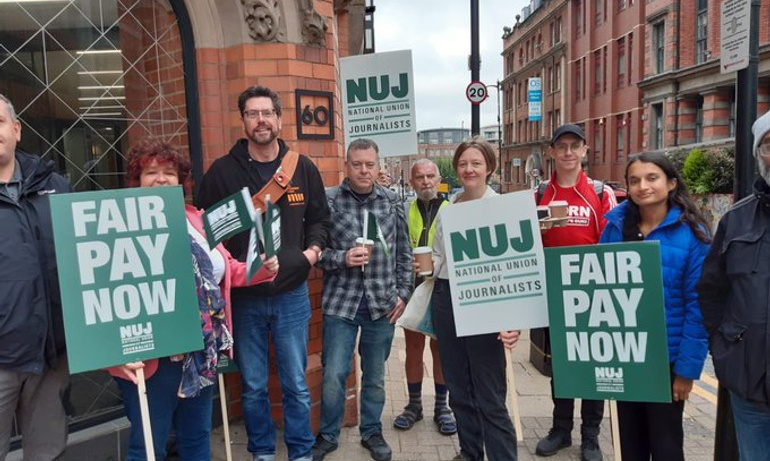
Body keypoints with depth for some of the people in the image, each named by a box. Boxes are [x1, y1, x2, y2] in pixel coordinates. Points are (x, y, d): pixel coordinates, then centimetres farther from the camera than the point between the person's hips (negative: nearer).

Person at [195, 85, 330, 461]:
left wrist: (313, 249, -2)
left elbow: (319, 218, 14)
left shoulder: (303, 168, 4)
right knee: (253, 386, 12)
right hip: (243, 296, 0)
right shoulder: (222, 171, -2)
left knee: (296, 385, 10)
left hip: (292, 295, 1)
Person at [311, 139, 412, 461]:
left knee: (375, 375, 14)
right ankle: (328, 435, 25)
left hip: (382, 303, 2)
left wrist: (403, 293, 4)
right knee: (333, 375, 1)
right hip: (341, 301, -2)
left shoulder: (393, 202, 4)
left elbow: (404, 253, 9)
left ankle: (372, 432, 34)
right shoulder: (328, 201, -4)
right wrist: (343, 258, -20)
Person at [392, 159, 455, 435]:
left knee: (441, 348, 9)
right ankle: (414, 405, 25)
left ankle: (441, 406, 24)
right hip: (412, 288, 1)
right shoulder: (404, 212, 6)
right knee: (413, 348, 10)